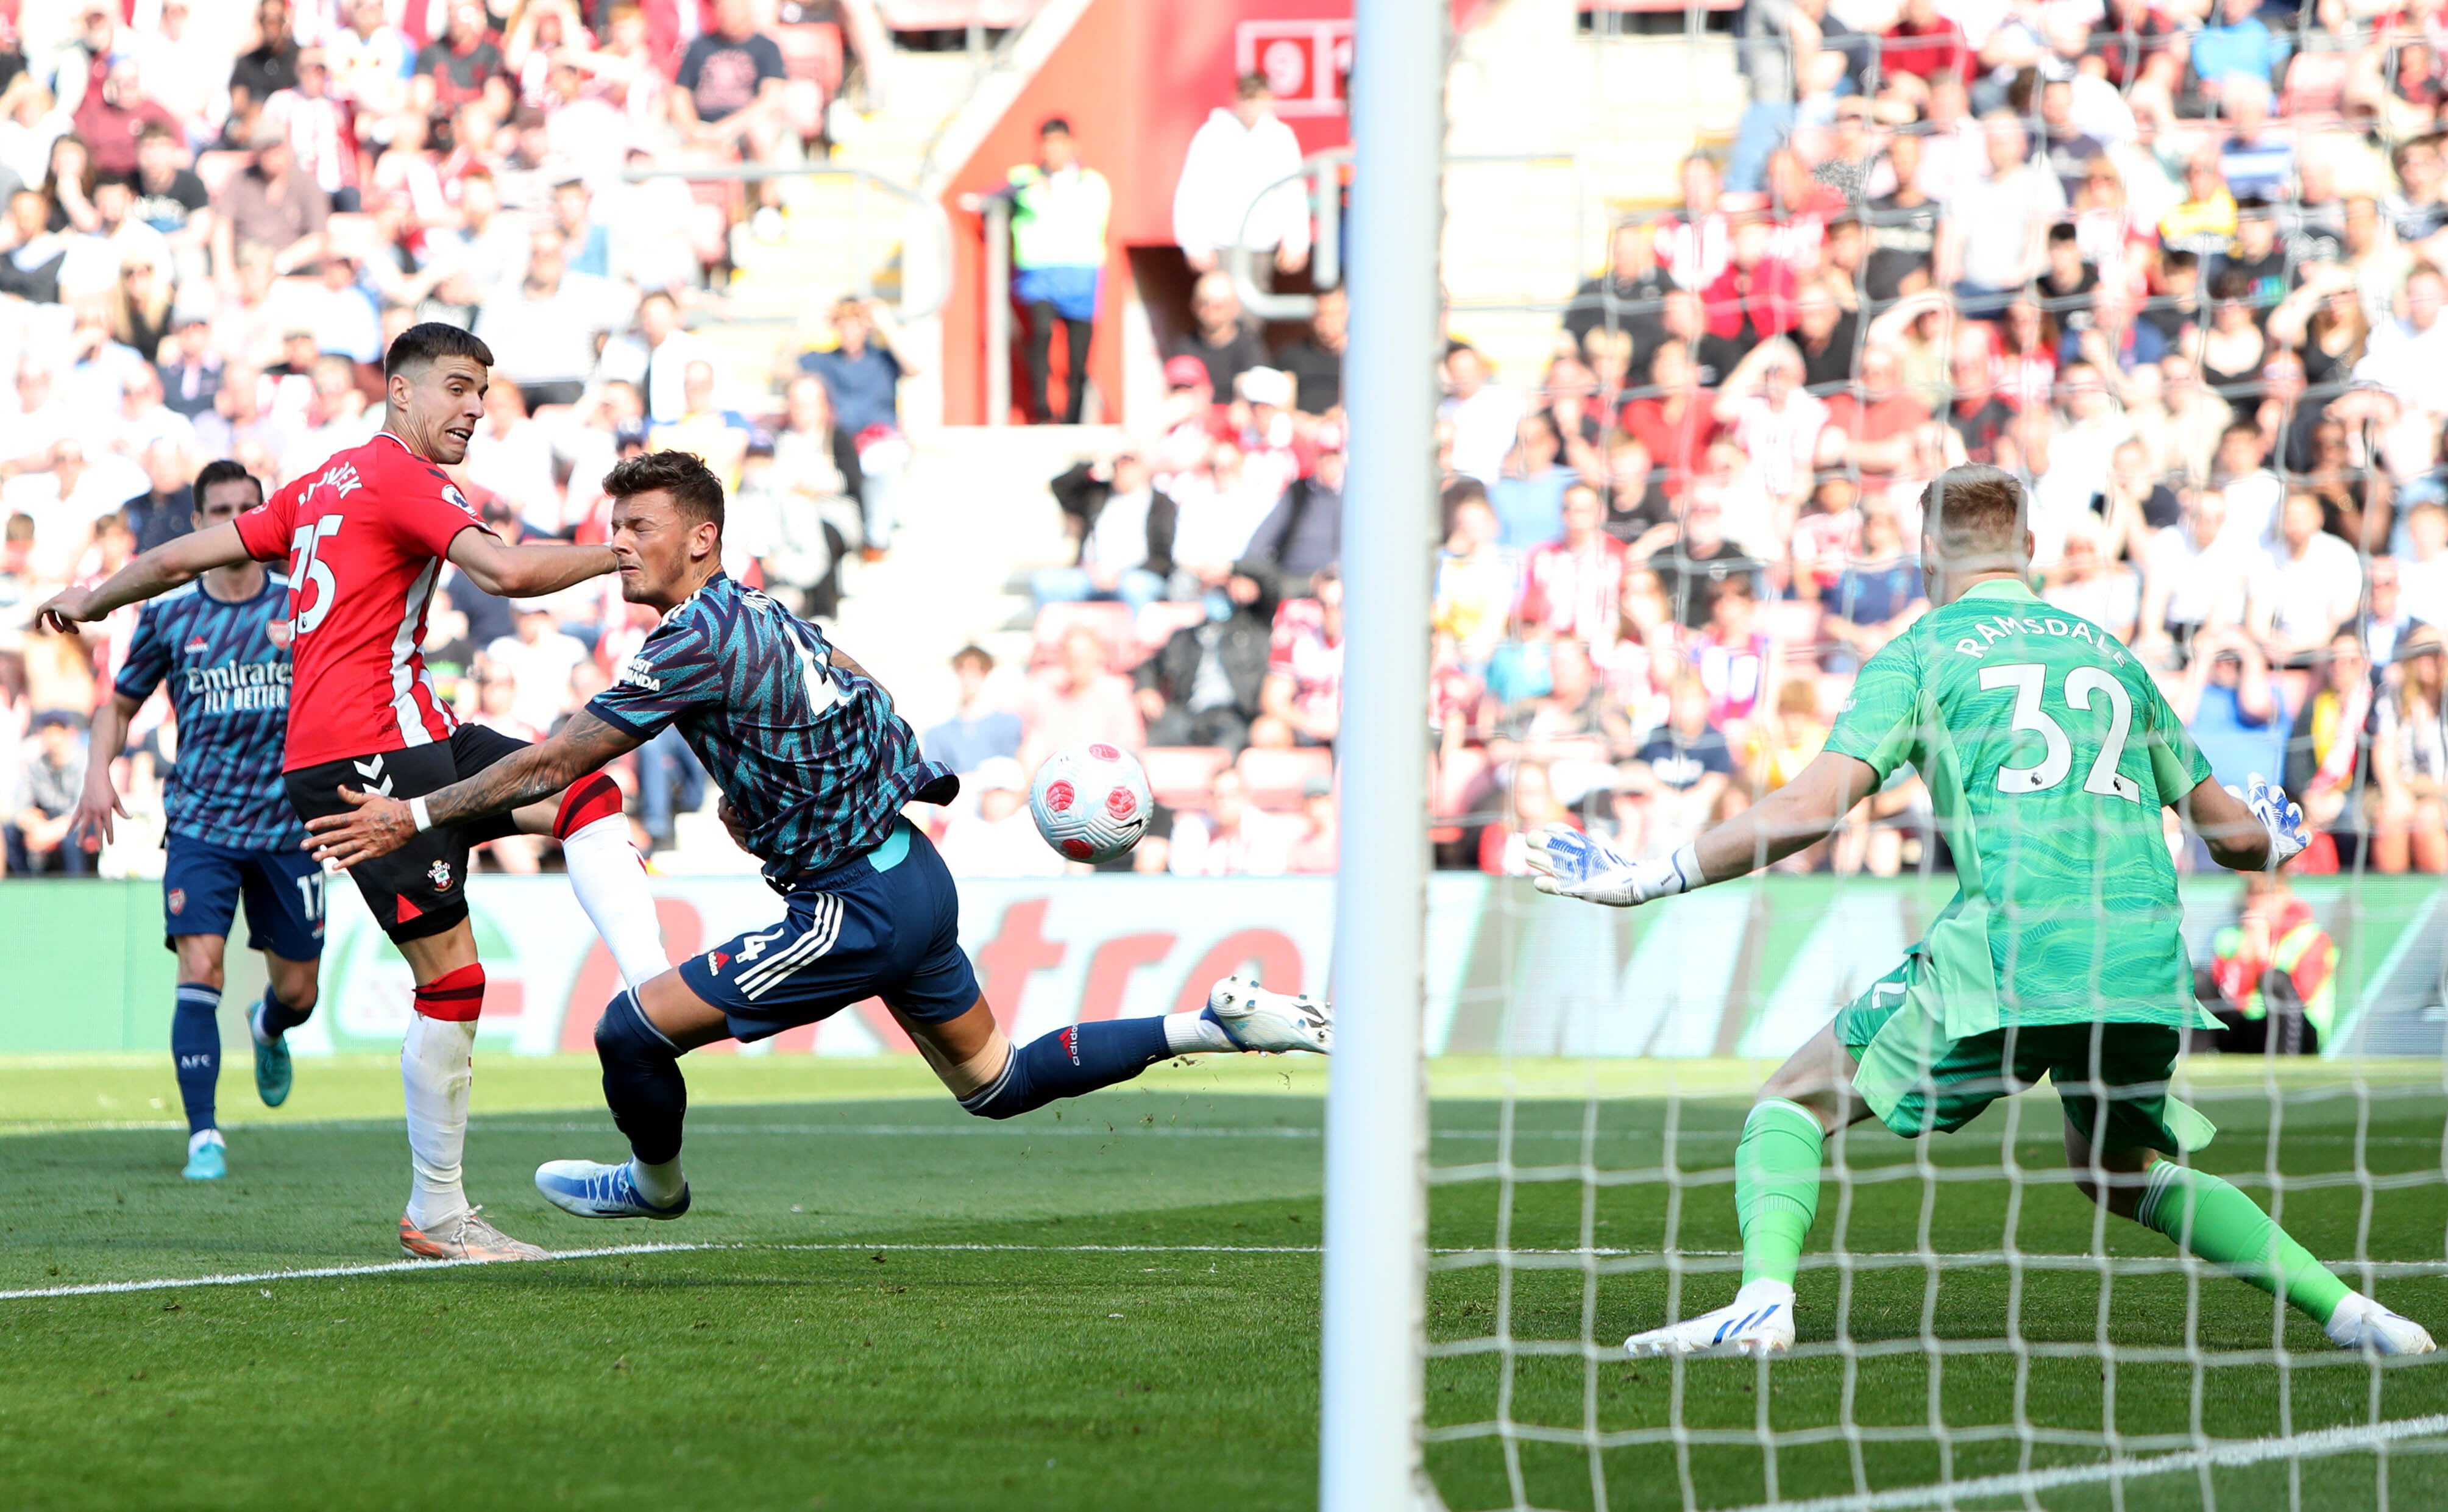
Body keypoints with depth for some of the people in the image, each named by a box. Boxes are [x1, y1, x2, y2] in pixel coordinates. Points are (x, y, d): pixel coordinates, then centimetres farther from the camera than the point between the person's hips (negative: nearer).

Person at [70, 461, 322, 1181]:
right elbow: (119, 704, 15)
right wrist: (99, 771, -2)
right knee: (199, 968, -19)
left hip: (288, 824, 1)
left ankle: (268, 1031, 47)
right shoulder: (168, 618, 2)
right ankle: (204, 1136, -17)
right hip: (200, 825, -1)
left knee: (297, 992, 9)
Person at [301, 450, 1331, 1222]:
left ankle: (657, 1184, 21)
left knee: (632, 1028, -6)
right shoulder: (764, 615, 8)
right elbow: (866, 693, 26)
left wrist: (413, 817, -14)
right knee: (996, 1084, 23)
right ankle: (1217, 1023, 19)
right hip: (913, 876, 10)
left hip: (857, 911, -10)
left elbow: (552, 763, -20)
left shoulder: (698, 643, -19)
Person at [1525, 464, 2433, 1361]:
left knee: (1795, 1103, 8)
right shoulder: (2111, 655, 24)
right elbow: (2231, 833, 26)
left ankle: (1765, 1299, -19)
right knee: (2118, 1174, 29)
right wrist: (2276, 839, 51)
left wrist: (1650, 879, 3)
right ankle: (2346, 1310, 16)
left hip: (2008, 950, -5)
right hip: (2147, 968, 5)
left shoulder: (1921, 652, 9)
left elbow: (1813, 806, -4)